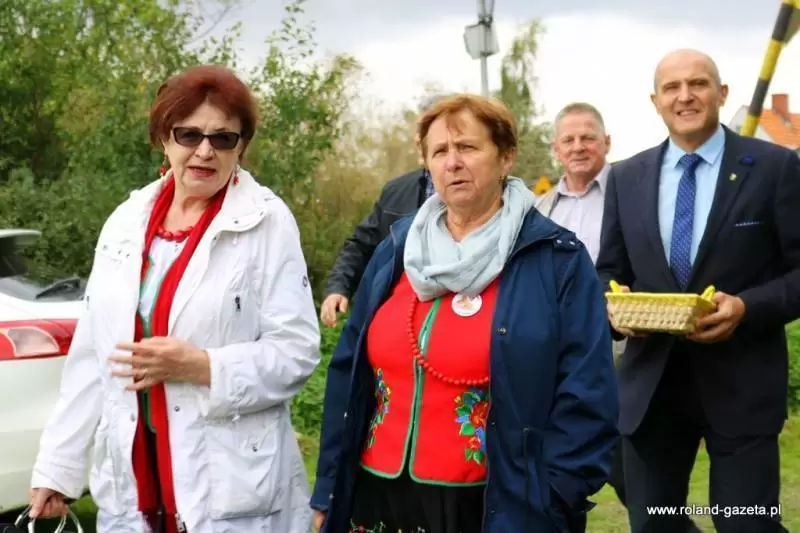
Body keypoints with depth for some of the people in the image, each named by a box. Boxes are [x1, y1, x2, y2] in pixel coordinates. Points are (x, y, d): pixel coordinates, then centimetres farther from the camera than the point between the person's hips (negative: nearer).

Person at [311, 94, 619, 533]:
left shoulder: (557, 259, -6)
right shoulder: (396, 250, 7)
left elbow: (585, 399, -9)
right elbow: (349, 371, 9)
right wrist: (330, 489, 7)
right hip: (379, 496, 4)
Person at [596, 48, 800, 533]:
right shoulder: (626, 178, 9)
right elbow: (609, 272, 13)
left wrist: (748, 307, -20)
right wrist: (614, 306, -9)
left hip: (741, 383, -3)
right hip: (649, 383, 4)